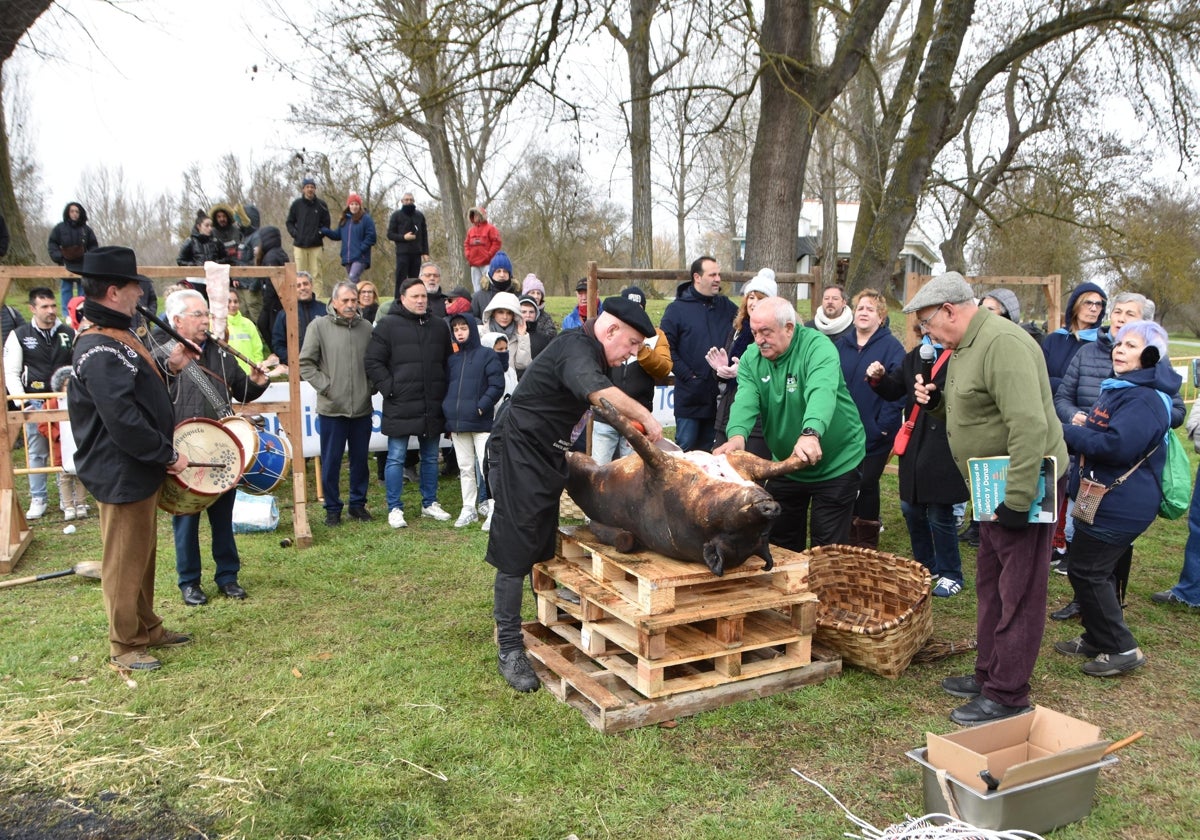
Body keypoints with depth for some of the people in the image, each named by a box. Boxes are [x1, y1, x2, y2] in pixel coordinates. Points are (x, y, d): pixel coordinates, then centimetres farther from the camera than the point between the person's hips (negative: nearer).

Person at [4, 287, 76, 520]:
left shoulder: (70, 334, 5)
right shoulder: (19, 335, 1)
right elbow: (11, 373, 1)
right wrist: (22, 400, -8)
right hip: (35, 402, -1)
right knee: (36, 453, 6)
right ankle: (37, 501, 15)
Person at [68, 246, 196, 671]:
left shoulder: (114, 336, 10)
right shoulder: (99, 351, -24)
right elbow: (122, 421, -29)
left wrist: (165, 367, 6)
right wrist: (168, 454, -20)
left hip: (139, 469, 10)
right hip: (121, 475, -10)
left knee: (143, 555, 21)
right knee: (124, 562, 3)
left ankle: (147, 628, 35)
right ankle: (124, 647, 18)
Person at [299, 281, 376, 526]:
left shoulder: (366, 327, 5)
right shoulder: (319, 326, -4)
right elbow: (305, 363, -4)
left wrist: (371, 386, 4)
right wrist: (325, 386, -9)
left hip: (362, 407, 3)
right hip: (331, 408, -3)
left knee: (361, 459, 13)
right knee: (331, 462, 6)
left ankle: (358, 503, 27)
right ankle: (332, 508, 18)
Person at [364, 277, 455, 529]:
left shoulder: (439, 326, 10)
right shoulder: (388, 325, -4)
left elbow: (449, 362, 18)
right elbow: (373, 362, -6)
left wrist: (445, 391, 10)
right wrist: (389, 388, -12)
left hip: (432, 407, 5)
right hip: (400, 407, -4)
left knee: (430, 457, 14)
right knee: (396, 458, 2)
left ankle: (429, 503, 27)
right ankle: (394, 508, 12)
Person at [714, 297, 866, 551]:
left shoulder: (818, 348, -20)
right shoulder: (751, 358, -5)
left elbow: (822, 393, -38)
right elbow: (745, 401, -20)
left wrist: (811, 433, -57)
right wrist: (737, 435, -42)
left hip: (836, 462, -5)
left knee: (828, 547, 2)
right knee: (781, 543, 17)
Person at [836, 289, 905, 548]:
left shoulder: (892, 347, -5)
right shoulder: (841, 345, 9)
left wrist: (884, 425, -18)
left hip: (874, 436, -4)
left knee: (867, 485, 3)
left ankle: (867, 543, 18)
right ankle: (848, 538, 25)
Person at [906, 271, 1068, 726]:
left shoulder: (1002, 343, -22)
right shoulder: (967, 346, 11)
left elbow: (1030, 424, -29)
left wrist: (1018, 499, -29)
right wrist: (937, 401, 1)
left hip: (1025, 484, -11)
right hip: (996, 486, 11)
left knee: (1018, 591, -1)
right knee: (990, 583, 18)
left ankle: (1006, 696, 8)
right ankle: (988, 674, 32)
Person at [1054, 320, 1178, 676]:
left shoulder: (1145, 399, -20)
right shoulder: (1118, 388, 14)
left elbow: (1117, 445, -31)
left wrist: (1067, 432, -19)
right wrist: (1083, 428, 1)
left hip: (1119, 507, -11)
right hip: (1108, 500, 11)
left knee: (1086, 572, -5)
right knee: (1101, 572, 19)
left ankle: (1121, 649, 6)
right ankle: (1097, 640, 31)